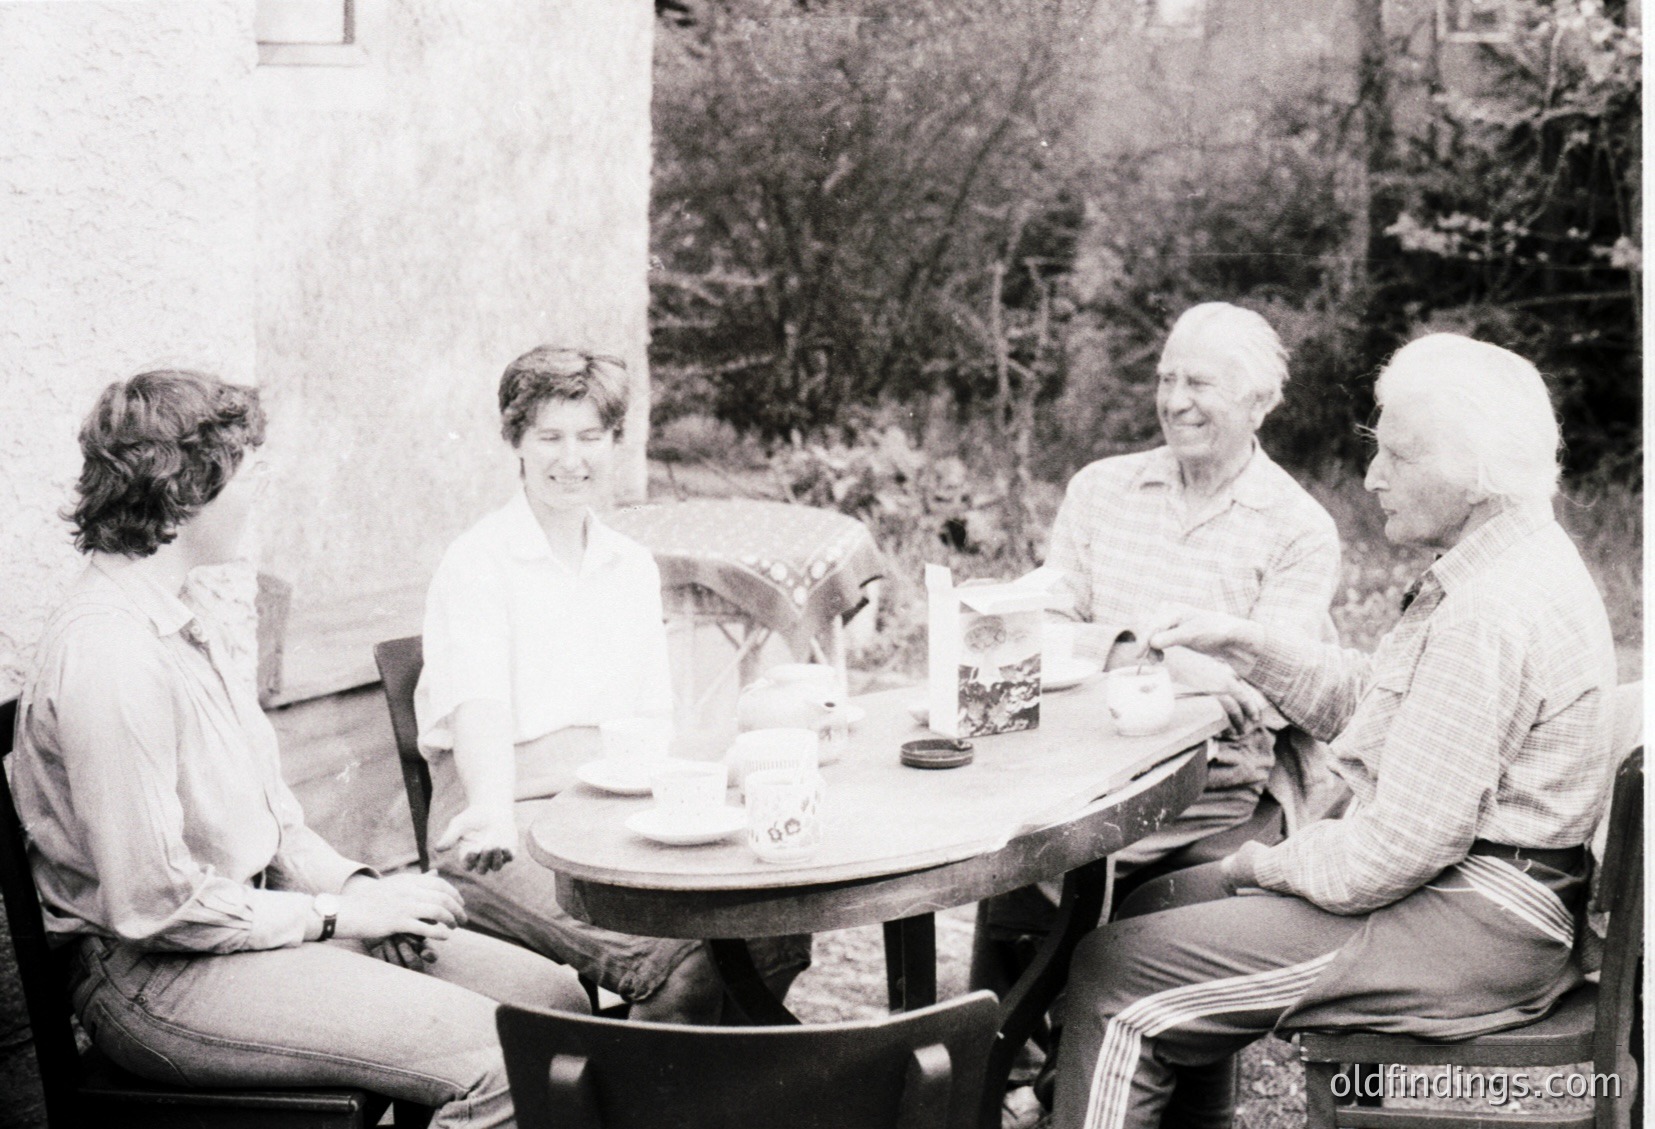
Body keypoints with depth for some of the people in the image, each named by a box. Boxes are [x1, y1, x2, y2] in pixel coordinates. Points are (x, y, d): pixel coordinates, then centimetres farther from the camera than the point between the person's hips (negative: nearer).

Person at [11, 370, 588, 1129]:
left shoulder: (183, 625, 12)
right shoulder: (107, 655, -21)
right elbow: (152, 905, -23)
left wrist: (354, 885, 0)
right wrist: (334, 914, -13)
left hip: (257, 917, 10)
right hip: (155, 978, -10)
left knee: (554, 997, -1)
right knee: (498, 1058, -21)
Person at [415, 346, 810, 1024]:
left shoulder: (634, 568, 21)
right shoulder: (477, 563, 0)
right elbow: (478, 704, -17)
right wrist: (493, 812, -37)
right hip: (508, 833, -6)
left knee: (781, 933, -22)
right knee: (683, 964, -32)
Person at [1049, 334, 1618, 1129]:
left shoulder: (1490, 612, -24)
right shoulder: (1497, 568, 11)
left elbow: (1405, 843, -25)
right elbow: (1368, 699, 19)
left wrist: (1270, 865, -9)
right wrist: (1242, 642, 8)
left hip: (1468, 930, -11)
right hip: (1462, 892, 11)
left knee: (1115, 975, -11)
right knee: (1160, 905, 18)